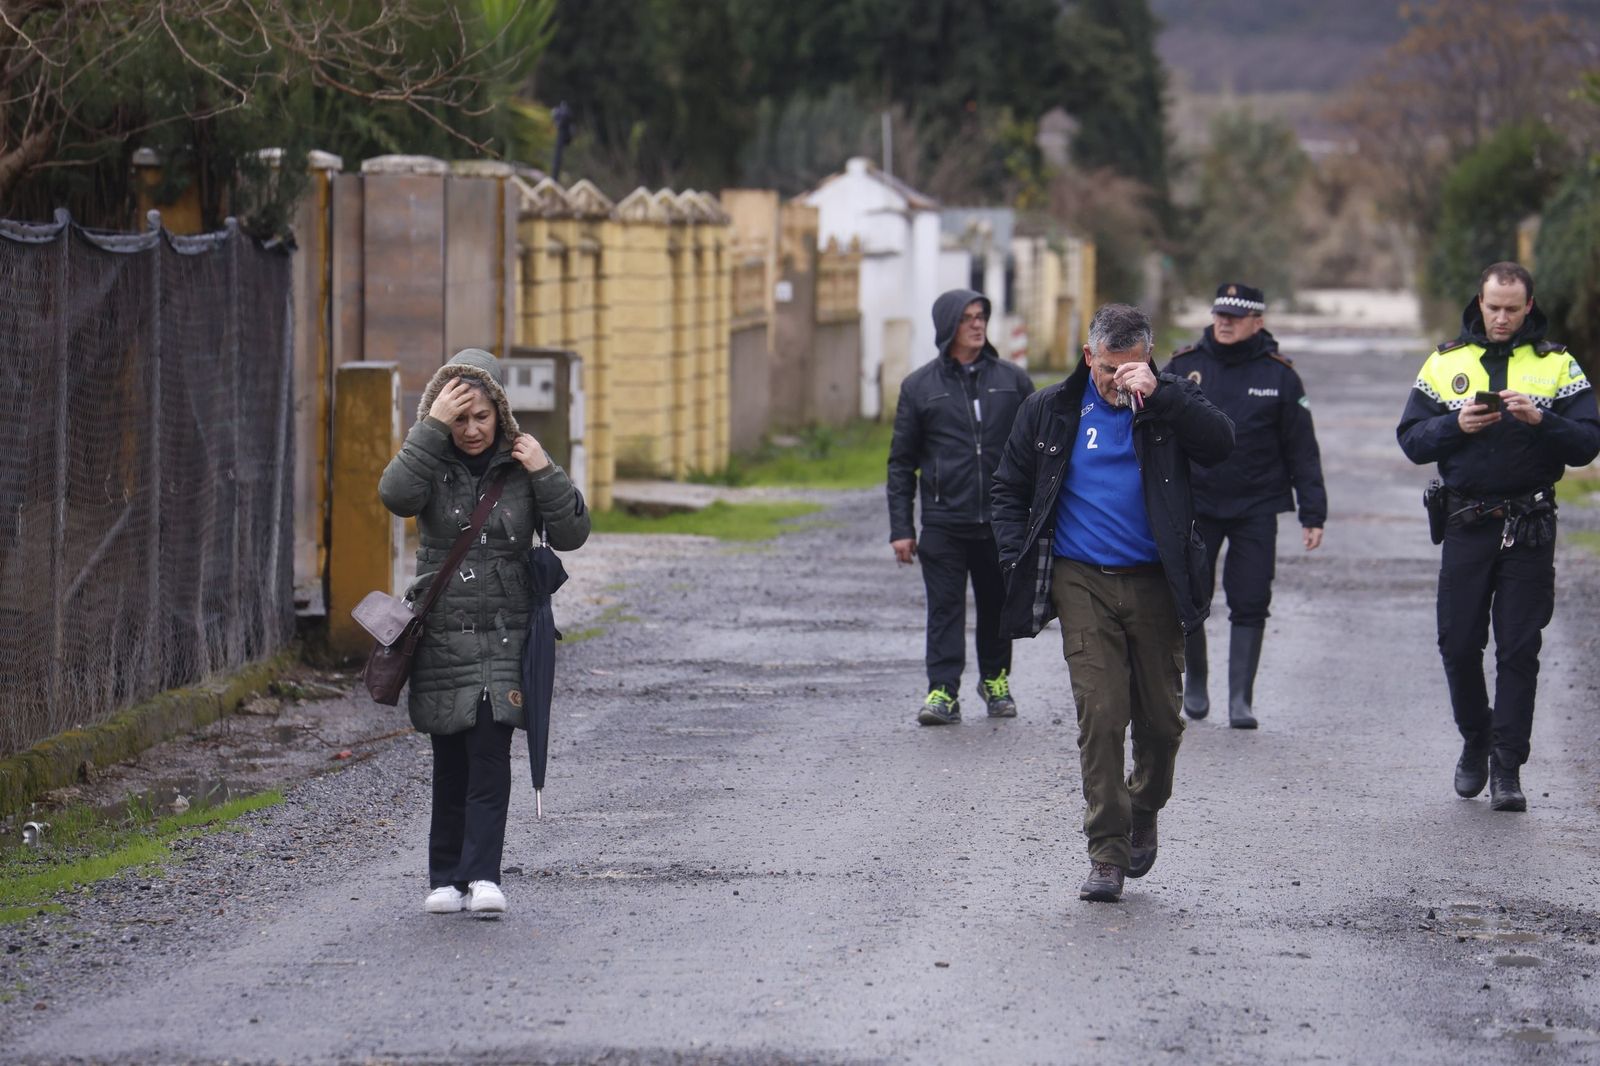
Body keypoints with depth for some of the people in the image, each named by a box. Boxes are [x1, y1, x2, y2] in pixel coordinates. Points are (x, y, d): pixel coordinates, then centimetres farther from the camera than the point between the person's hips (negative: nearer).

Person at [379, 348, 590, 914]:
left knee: (490, 752, -12)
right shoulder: (434, 464, 2)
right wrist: (433, 428, -20)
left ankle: (482, 876, -16)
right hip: (442, 633, 1)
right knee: (450, 761, 6)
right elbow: (397, 494, -20)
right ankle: (447, 879, 13)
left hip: (504, 634, -1)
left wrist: (545, 473, -13)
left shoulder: (519, 467, 3)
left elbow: (571, 535, -2)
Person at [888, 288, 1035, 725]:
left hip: (1002, 521, 1)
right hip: (943, 521, -1)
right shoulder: (919, 386, 5)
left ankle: (996, 681, 26)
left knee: (997, 606, 10)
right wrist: (900, 529, 0)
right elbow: (901, 463, 7)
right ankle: (943, 691, -5)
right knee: (944, 607, -5)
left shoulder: (1013, 380, 7)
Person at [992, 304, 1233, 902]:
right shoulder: (1051, 410, 7)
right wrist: (1019, 562, 3)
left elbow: (1219, 444, -15)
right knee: (1100, 714, -10)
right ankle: (1107, 853, -5)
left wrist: (1158, 394, -21)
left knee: (1160, 716, 6)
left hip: (1154, 583, 0)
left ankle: (1143, 813, 34)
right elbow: (1010, 488, 15)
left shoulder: (1169, 402, 4)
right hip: (1083, 583, 0)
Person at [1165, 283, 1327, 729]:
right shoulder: (1183, 366, 2)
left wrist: (1312, 513, 0)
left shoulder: (1278, 375, 1)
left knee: (1250, 605, -1)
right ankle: (1194, 682, 24)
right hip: (1193, 504, 1)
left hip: (1256, 508, -1)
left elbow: (1302, 451, 4)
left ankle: (1241, 699, 5)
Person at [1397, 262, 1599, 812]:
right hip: (1466, 522, 1)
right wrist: (1456, 425, -13)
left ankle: (1507, 767, 0)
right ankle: (1475, 741, 25)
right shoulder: (1445, 363, 9)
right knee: (1458, 643, 2)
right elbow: (1411, 439, 5)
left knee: (1519, 649, -3)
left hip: (1529, 528, -1)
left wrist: (1540, 420, -19)